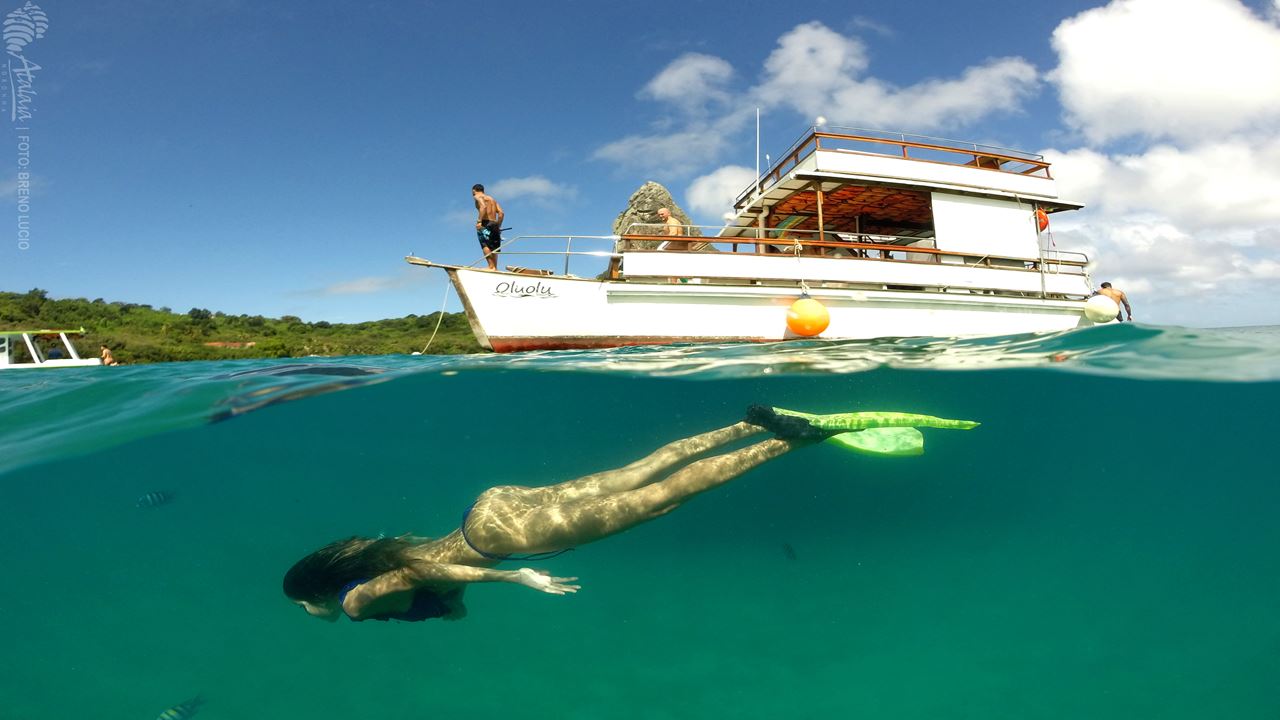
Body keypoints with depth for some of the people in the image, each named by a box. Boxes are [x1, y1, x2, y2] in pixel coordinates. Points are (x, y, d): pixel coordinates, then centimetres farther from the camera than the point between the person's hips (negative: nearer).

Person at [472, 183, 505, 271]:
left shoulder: (478, 197, 6)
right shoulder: (492, 199, 26)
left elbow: (483, 206, -16)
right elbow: (501, 213, 14)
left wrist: (479, 221, -21)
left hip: (485, 223, -7)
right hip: (494, 224, 7)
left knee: (485, 244, -17)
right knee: (493, 248, 8)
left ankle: (491, 267, -29)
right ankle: (495, 268, 5)